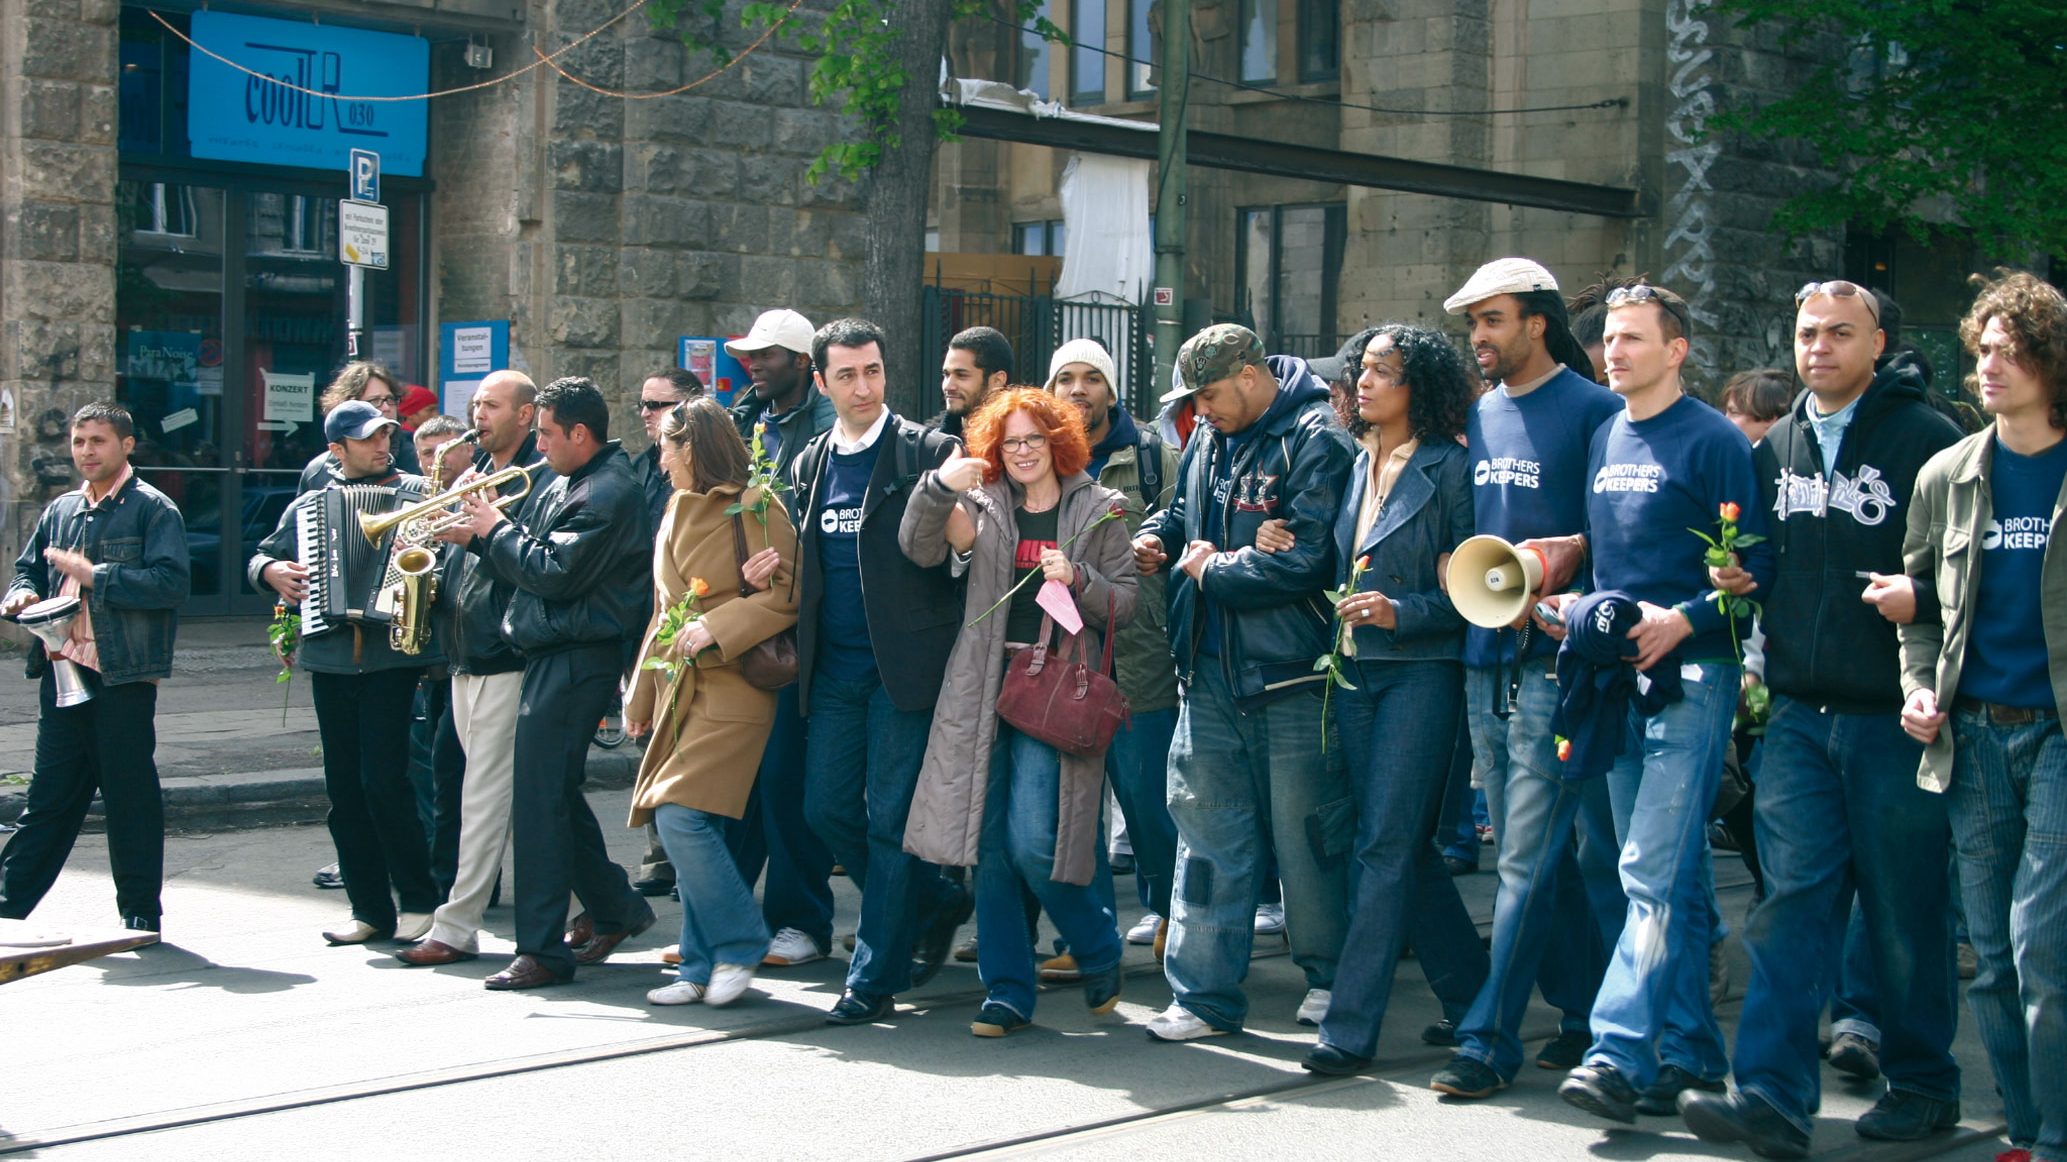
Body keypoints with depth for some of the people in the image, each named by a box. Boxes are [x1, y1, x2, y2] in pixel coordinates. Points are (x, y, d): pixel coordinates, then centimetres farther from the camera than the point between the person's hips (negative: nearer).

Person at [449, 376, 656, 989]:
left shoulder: (608, 495, -16)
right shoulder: (563, 485, 16)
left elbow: (554, 572, -22)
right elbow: (529, 555, 16)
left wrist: (496, 530, -10)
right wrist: (481, 533, 0)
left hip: (575, 658, -11)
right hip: (551, 655, 11)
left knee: (539, 800, -9)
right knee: (553, 794, 17)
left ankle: (542, 950, -6)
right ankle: (616, 909, 30)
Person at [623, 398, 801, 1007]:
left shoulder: (754, 510, -7)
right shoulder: (677, 512, 18)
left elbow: (786, 593, -12)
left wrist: (715, 626, -18)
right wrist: (640, 695, 22)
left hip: (731, 688, -8)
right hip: (678, 689, 8)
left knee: (682, 818, -18)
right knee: (679, 829, 5)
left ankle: (738, 946, -2)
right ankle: (703, 970, 12)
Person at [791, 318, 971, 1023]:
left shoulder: (926, 452, -4)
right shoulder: (810, 464, 14)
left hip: (904, 664, -6)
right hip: (834, 667, 6)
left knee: (890, 820, -3)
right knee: (827, 808, 6)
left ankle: (874, 979, 5)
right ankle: (936, 903, 27)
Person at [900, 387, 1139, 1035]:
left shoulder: (1097, 512, 6)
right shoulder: (983, 505, 11)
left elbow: (1126, 603, 3)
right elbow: (919, 549, -2)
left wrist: (1077, 579, -15)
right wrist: (939, 488, -18)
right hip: (984, 688, 3)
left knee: (1034, 840, -13)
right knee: (989, 842, 3)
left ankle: (1099, 953, 13)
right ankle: (1008, 992, 11)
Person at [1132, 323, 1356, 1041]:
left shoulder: (1316, 443, -12)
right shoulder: (1209, 440, 13)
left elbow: (1308, 560, -20)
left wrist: (1215, 570, -10)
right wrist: (1159, 538, 7)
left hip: (1290, 677, -7)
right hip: (1210, 672, 7)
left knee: (1308, 832, 5)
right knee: (1206, 827, 6)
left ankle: (1329, 976, 24)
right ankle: (1205, 995, 10)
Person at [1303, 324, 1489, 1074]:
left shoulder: (1448, 466, -7)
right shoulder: (1356, 463, 13)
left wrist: (1402, 611, -20)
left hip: (1420, 669, -7)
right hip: (1354, 668, 7)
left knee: (1387, 843, -8)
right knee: (1405, 843, 10)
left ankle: (1351, 1026, -7)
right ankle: (1472, 998, 23)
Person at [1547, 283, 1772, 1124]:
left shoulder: (1712, 441, -6)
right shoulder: (1603, 440, 15)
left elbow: (1756, 565, -10)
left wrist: (1684, 621, -20)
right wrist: (1572, 606, 7)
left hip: (1689, 677, -7)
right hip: (1618, 676, 7)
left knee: (1655, 874, -13)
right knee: (1674, 878, 12)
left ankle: (1622, 1052, -16)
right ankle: (1688, 1054, 18)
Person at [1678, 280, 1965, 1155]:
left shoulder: (1925, 439, -4)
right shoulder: (1775, 449, 14)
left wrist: (1923, 593, -22)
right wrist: (1738, 579, 5)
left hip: (1894, 717, -4)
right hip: (1799, 712, 4)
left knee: (1906, 907, 5)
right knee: (1792, 895, -3)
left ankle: (1922, 1085, 20)